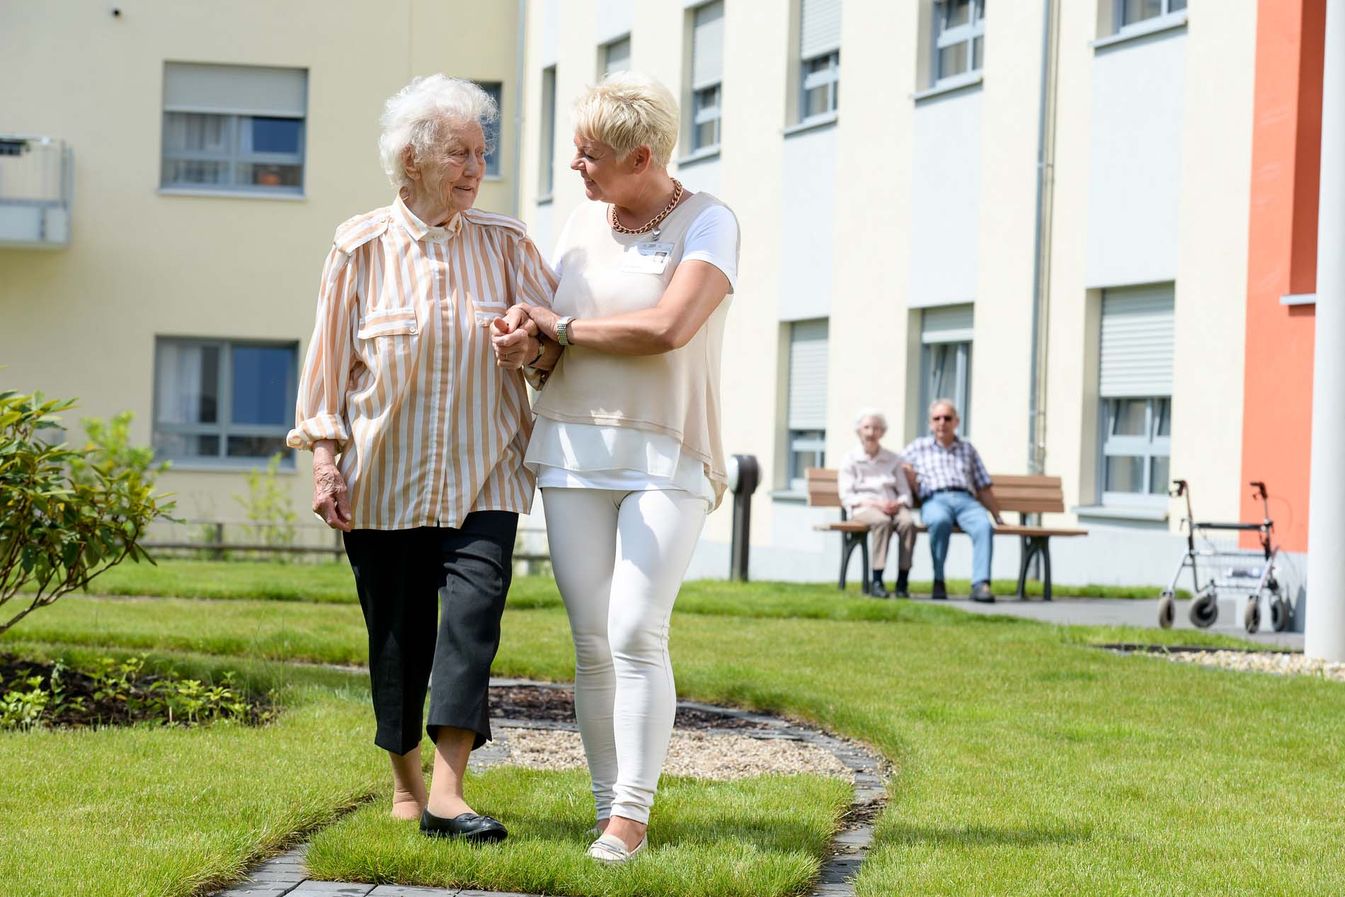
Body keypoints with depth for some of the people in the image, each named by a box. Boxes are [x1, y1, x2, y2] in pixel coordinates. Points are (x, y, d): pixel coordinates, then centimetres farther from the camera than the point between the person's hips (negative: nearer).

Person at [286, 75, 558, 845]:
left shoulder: (505, 244, 6)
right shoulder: (362, 247, 2)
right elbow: (332, 361, 5)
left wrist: (534, 346, -15)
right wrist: (326, 461, -2)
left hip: (482, 473, 1)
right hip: (387, 477, 0)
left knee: (476, 605, -17)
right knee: (399, 630, 5)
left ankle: (448, 791, -21)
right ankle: (406, 781, 24)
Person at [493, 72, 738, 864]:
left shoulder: (710, 225, -6)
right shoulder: (584, 222, 11)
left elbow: (668, 327, -21)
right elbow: (549, 328, 20)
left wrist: (565, 328, -9)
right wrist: (522, 338, -5)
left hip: (667, 460, -5)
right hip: (575, 454, 5)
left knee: (637, 634, -15)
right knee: (592, 643, 1)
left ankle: (631, 817, -11)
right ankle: (607, 802, 8)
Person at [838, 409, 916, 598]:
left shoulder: (894, 460, 22)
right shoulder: (850, 460, 14)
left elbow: (905, 493, 15)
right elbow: (847, 496, 2)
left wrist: (899, 503, -10)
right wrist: (874, 504, -14)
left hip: (891, 506, 3)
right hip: (863, 508, -2)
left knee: (908, 522, -34)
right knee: (882, 521, -38)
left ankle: (903, 582, -34)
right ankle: (876, 581, -41)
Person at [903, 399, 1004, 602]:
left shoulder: (968, 449, 29)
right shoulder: (918, 447, 24)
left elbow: (983, 488, 28)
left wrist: (998, 517, 22)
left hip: (965, 500, 2)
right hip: (935, 500, -2)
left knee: (984, 525, -34)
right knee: (940, 521, -40)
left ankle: (981, 584, -44)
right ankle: (938, 582, -31)